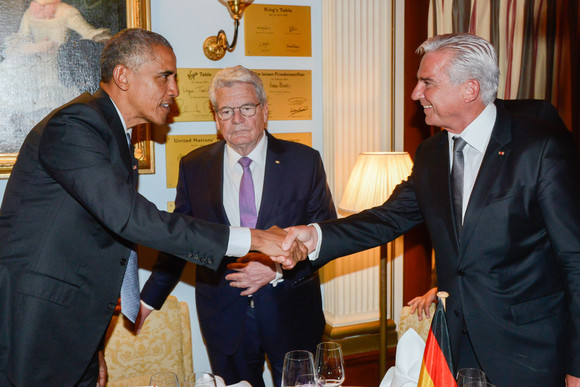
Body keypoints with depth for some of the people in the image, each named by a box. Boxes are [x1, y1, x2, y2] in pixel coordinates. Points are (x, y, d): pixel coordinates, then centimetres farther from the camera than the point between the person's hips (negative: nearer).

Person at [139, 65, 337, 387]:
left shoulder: (304, 162, -3)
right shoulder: (194, 167, 2)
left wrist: (278, 266, -17)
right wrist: (148, 300, 6)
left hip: (291, 314, 0)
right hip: (224, 317, 1)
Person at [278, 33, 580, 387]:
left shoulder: (544, 147, -13)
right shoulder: (431, 153, 7)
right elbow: (391, 217, 4)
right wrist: (317, 237, -13)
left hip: (528, 351, -5)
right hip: (456, 340, 5)